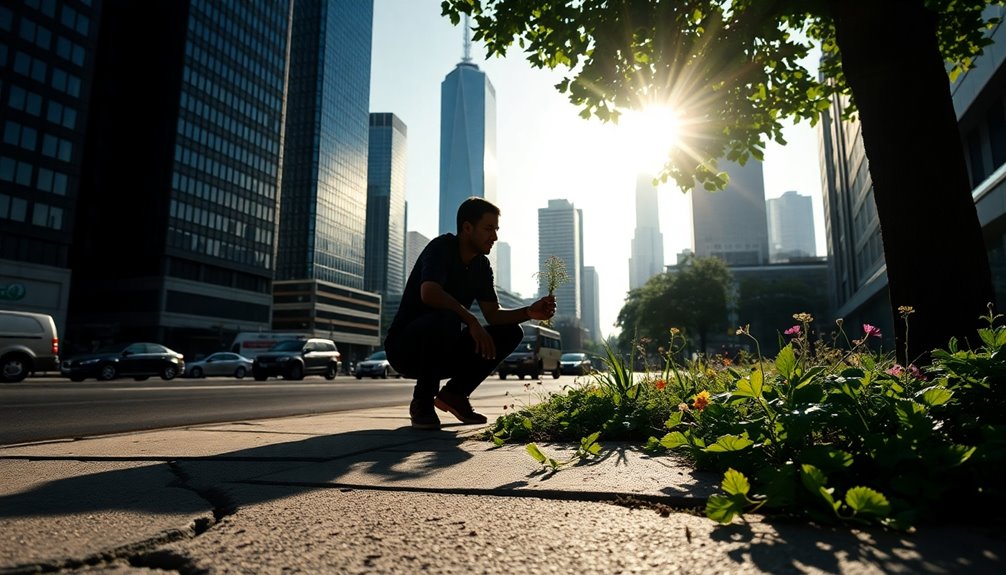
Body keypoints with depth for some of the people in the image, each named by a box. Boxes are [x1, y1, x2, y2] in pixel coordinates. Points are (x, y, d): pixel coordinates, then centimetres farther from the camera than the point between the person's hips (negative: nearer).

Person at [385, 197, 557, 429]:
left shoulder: (482, 266, 7)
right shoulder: (441, 247, -16)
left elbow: (493, 314, 1)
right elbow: (429, 294, -34)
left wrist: (529, 312, -15)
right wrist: (471, 321, -35)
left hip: (443, 352, 7)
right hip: (405, 348, -7)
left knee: (511, 332, -4)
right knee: (447, 319, -38)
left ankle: (454, 394, 5)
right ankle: (422, 402, -16)